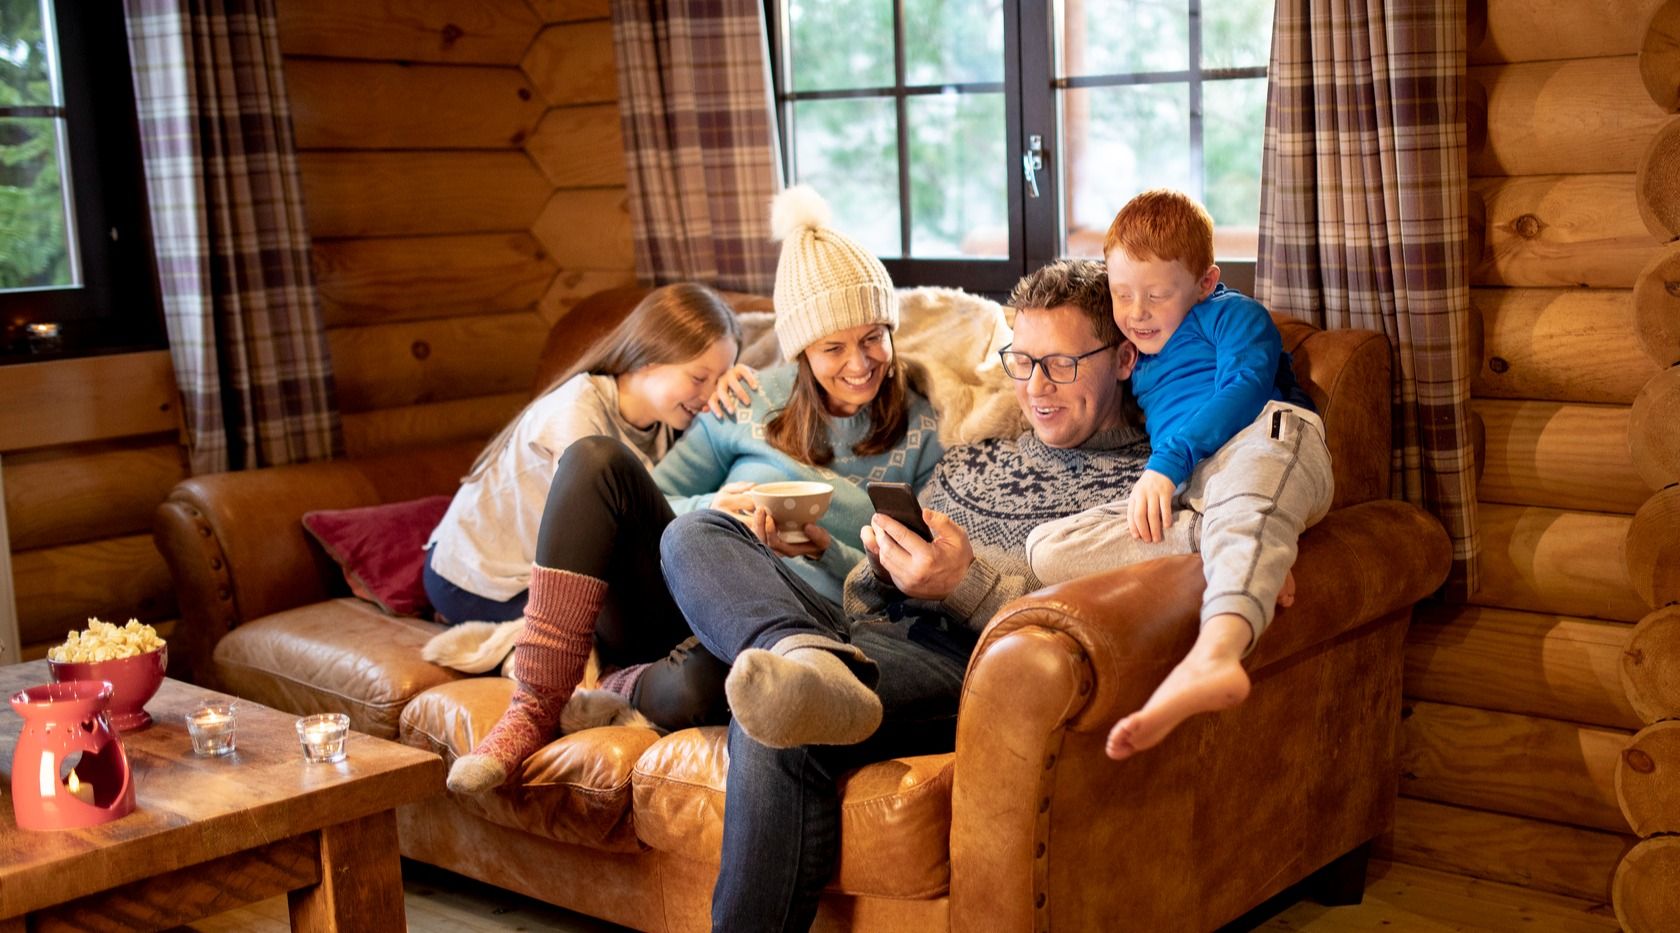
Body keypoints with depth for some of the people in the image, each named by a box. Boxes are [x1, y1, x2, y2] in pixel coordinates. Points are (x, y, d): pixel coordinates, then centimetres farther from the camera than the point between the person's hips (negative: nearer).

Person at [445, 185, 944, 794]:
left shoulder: (921, 436, 7)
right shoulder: (753, 403, 11)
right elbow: (650, 501, 11)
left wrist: (821, 548, -15)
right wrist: (713, 511, -11)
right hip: (684, 602, 4)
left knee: (699, 688, -43)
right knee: (596, 460, -23)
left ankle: (620, 688, -4)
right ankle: (535, 707, -23)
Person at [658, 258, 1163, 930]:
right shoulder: (972, 461, 28)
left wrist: (967, 584, -17)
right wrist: (880, 568, 1)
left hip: (966, 670, -7)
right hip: (870, 638, 8)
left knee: (774, 733, -36)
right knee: (695, 534, -15)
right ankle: (810, 660, -41)